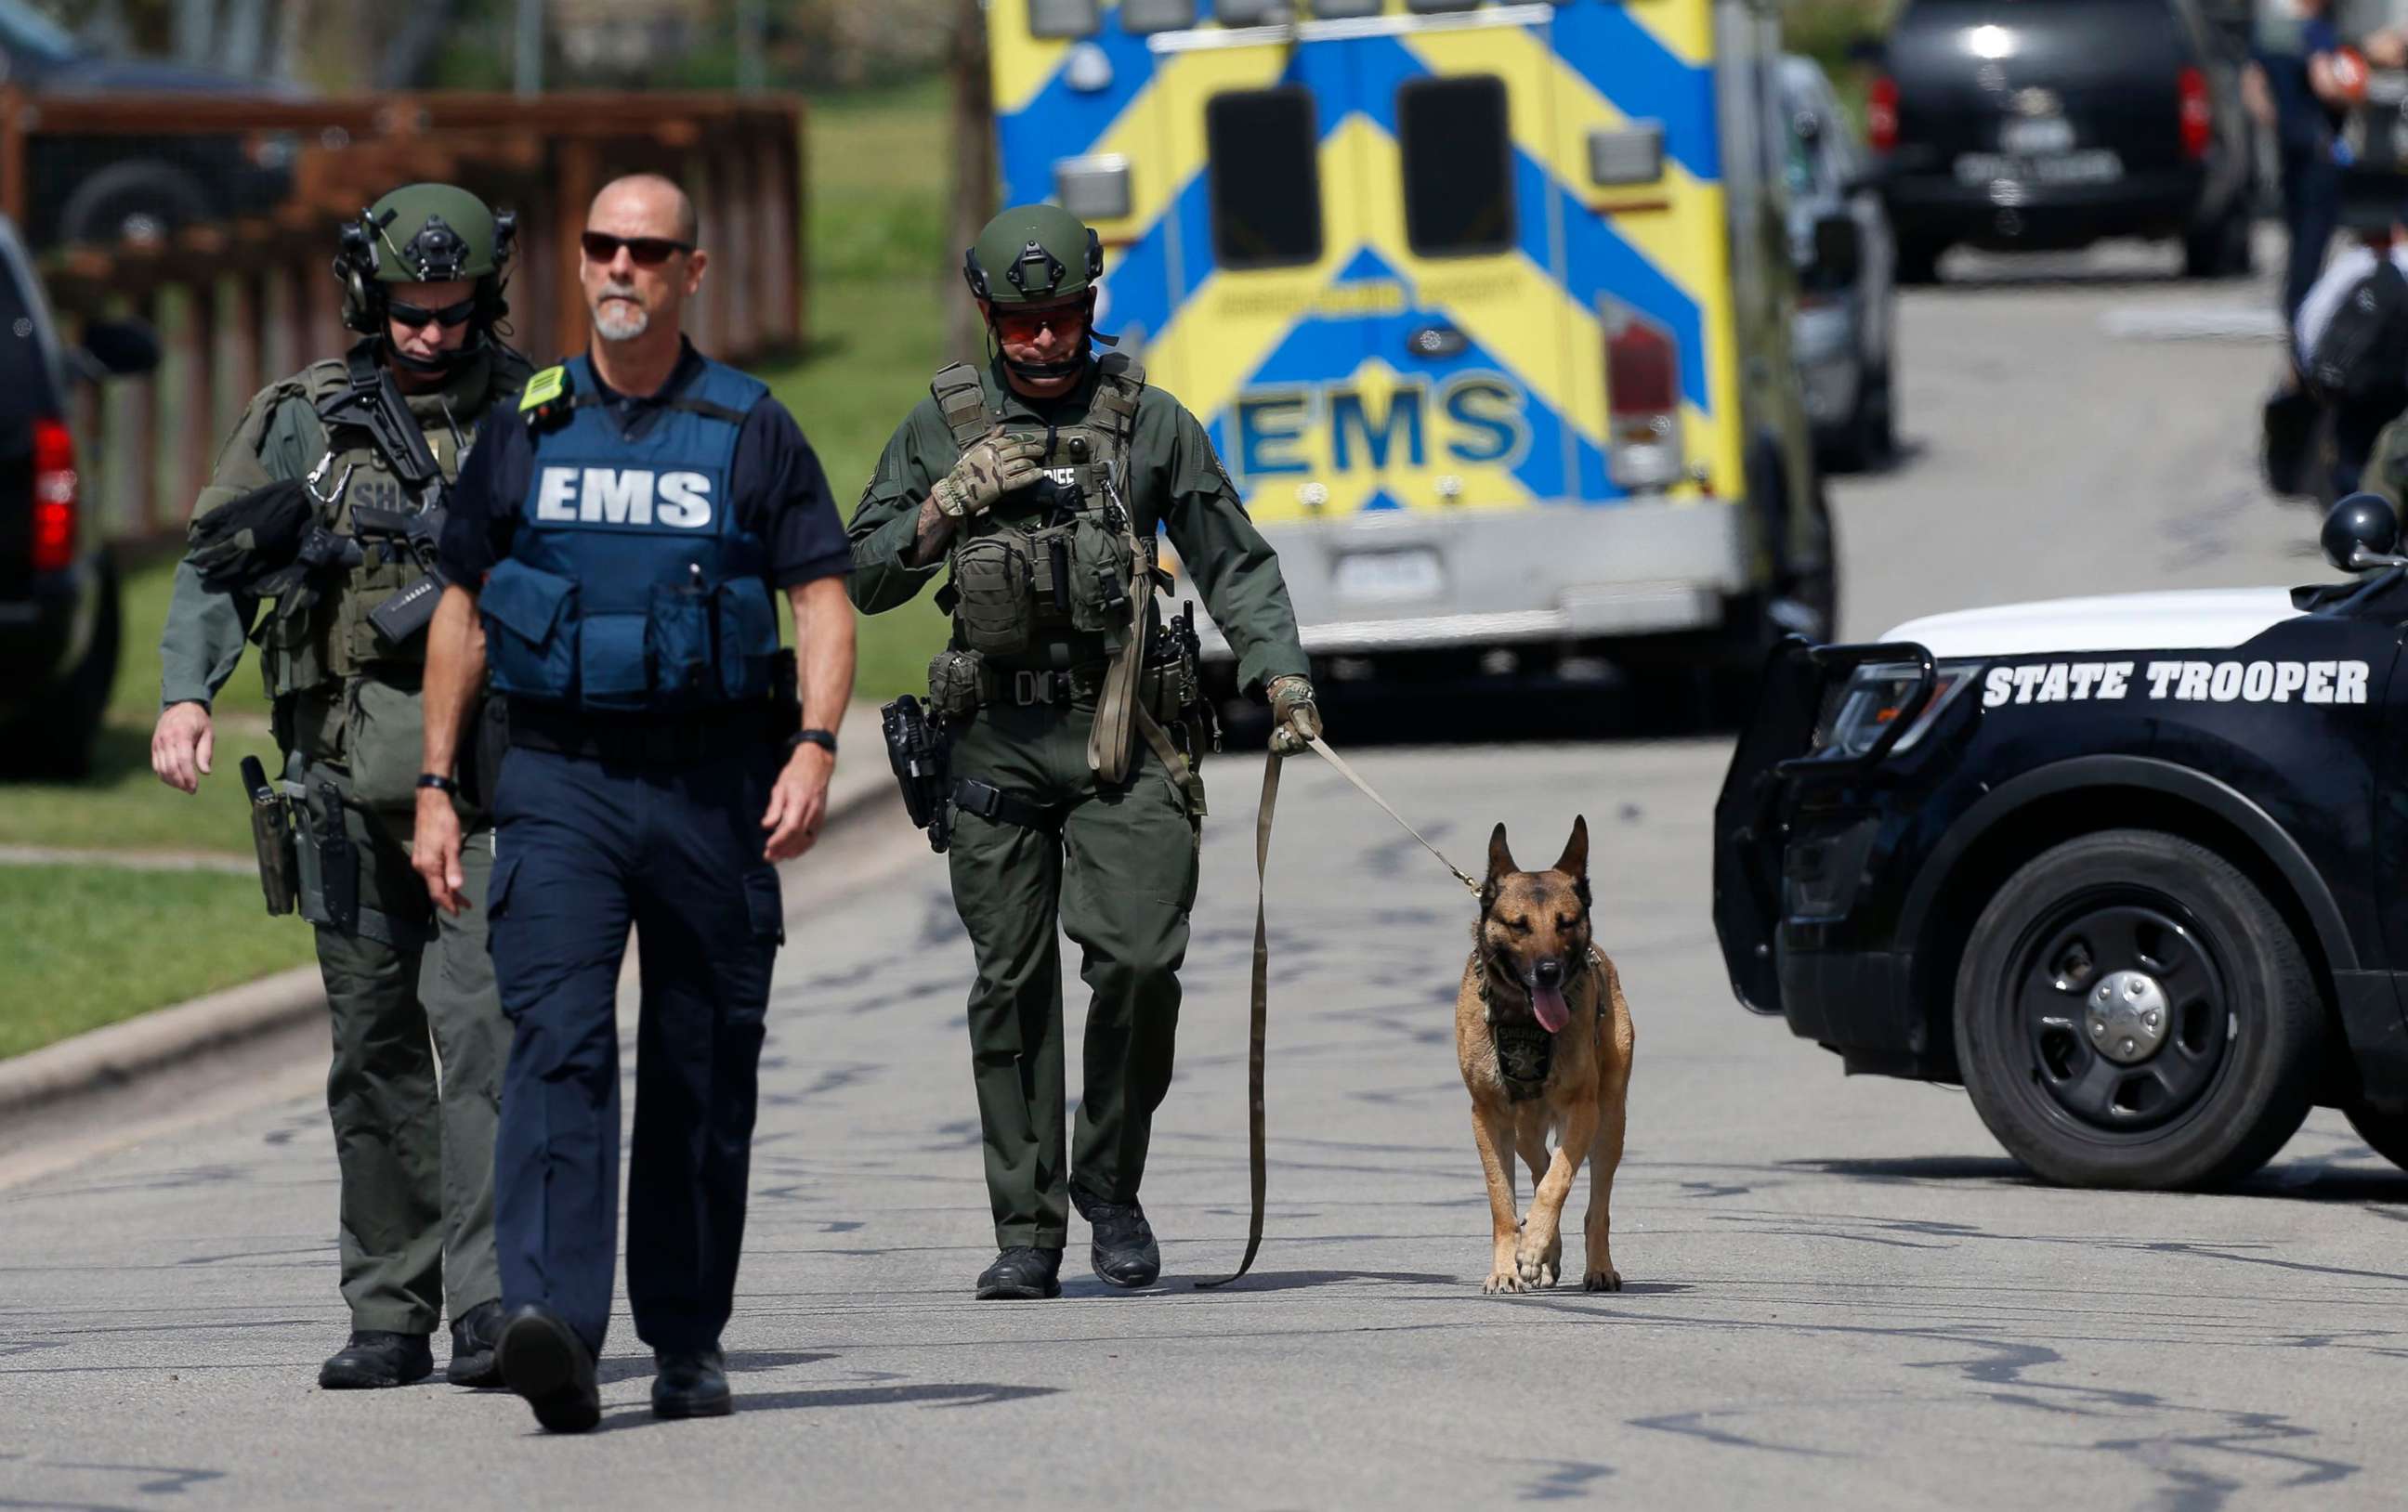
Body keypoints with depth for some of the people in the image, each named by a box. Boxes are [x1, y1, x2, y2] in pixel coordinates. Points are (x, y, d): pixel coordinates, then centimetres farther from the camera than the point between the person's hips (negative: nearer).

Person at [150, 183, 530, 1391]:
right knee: (375, 1047, 7)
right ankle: (388, 1315, 13)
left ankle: (487, 1303, -18)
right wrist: (186, 695, -6)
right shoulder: (303, 418, 9)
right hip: (348, 778, 2)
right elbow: (212, 564, 9)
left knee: (483, 1026, -14)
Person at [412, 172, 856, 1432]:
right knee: (558, 1042, -16)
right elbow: (462, 610, 14)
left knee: (702, 1072, 7)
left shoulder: (751, 430, 5)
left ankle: (688, 1339, 20)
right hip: (558, 781, 0)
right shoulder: (527, 429, 9)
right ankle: (553, 1328, -28)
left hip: (712, 782, 0)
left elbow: (823, 598, 0)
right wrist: (436, 784, 9)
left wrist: (815, 744, -16)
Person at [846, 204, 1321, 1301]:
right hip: (996, 743, 1)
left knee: (1139, 962, -14)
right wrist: (947, 507, -6)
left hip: (1123, 739, -1)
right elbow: (865, 578, 11)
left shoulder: (1149, 422, 7)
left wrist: (1279, 672, -3)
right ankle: (1027, 1233, 6)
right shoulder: (942, 428, 10)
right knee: (1012, 988, 1)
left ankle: (1112, 1186, 8)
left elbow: (1232, 560, 10)